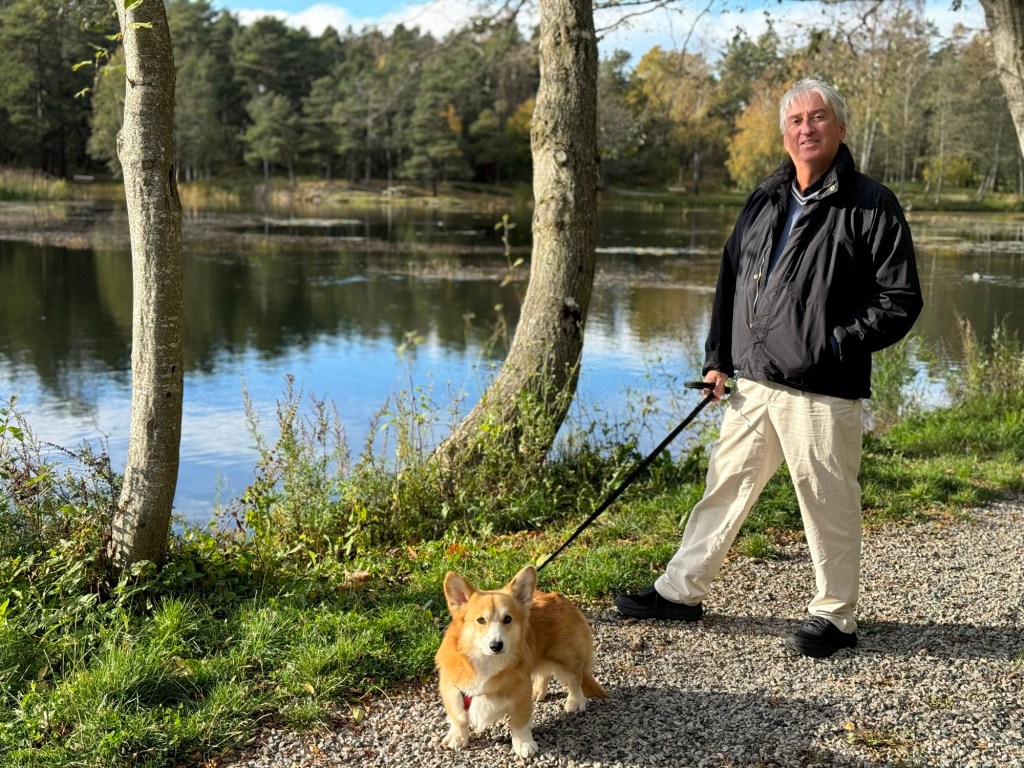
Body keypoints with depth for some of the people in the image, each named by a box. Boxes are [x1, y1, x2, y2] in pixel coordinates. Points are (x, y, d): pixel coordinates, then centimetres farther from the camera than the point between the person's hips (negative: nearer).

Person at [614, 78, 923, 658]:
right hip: (754, 385, 6)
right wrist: (718, 358, 15)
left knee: (830, 506, 4)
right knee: (726, 486, 14)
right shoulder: (765, 202, 13)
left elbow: (901, 299, -7)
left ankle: (834, 617, 21)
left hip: (823, 392, -6)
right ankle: (681, 592, 26)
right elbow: (731, 281, 19)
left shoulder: (872, 206, -6)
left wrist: (839, 343, -15)